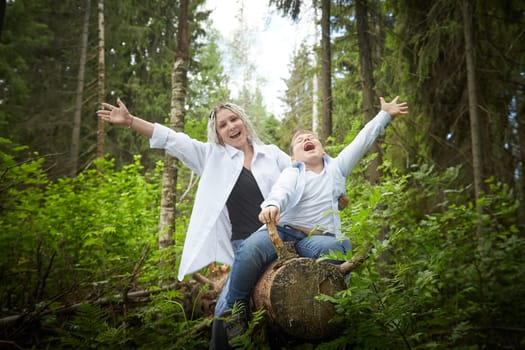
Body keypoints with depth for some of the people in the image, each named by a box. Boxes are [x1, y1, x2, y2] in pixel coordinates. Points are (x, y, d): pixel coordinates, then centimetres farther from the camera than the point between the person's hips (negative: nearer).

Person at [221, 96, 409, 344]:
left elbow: (362, 141, 24)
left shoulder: (336, 168, 24)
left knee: (335, 249, -37)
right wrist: (272, 205, -34)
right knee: (251, 248, -32)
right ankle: (234, 312, -14)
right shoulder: (292, 173, 14)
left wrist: (385, 115, 24)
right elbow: (281, 190, -10)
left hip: (318, 237, 1)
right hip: (284, 231, -1)